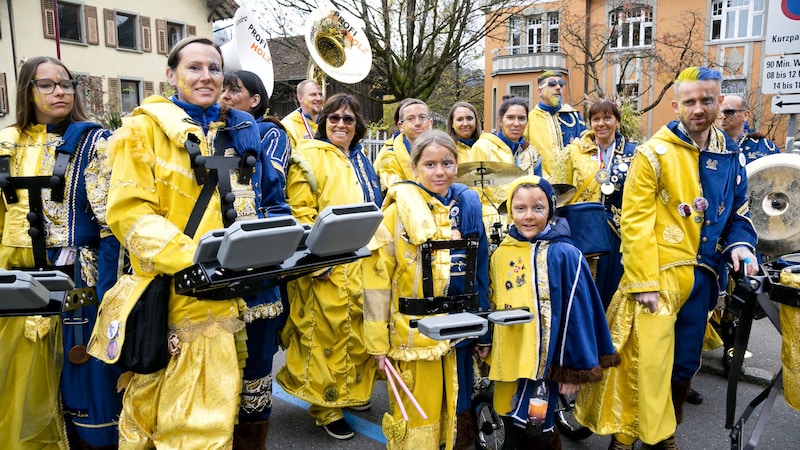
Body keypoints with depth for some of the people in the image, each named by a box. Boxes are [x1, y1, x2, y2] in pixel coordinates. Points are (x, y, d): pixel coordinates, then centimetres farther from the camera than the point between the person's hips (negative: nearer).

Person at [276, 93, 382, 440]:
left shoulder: (360, 161, 16)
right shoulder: (310, 157, -8)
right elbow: (299, 213, -15)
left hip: (360, 262, 8)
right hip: (326, 265, -7)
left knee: (359, 329, 15)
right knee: (327, 334, 0)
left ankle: (353, 389, 34)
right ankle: (326, 407, 15)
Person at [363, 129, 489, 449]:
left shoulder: (468, 205, 1)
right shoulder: (399, 212, -10)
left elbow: (480, 270, 8)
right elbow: (377, 279, -9)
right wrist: (377, 340, -9)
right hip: (415, 331, -3)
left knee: (456, 408, 18)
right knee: (417, 414, 8)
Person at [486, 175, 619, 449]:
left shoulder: (565, 255, -13)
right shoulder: (500, 255, 1)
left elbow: (577, 314, -12)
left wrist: (574, 369, -11)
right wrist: (489, 353, 15)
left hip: (546, 363, -5)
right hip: (508, 363, 5)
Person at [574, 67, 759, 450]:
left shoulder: (731, 156, 8)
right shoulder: (655, 153, -9)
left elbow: (738, 212, 20)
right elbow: (635, 222, -13)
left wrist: (740, 243, -2)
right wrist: (644, 282, -17)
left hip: (701, 276, 6)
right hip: (658, 275, -5)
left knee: (685, 362, 15)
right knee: (647, 361, -6)